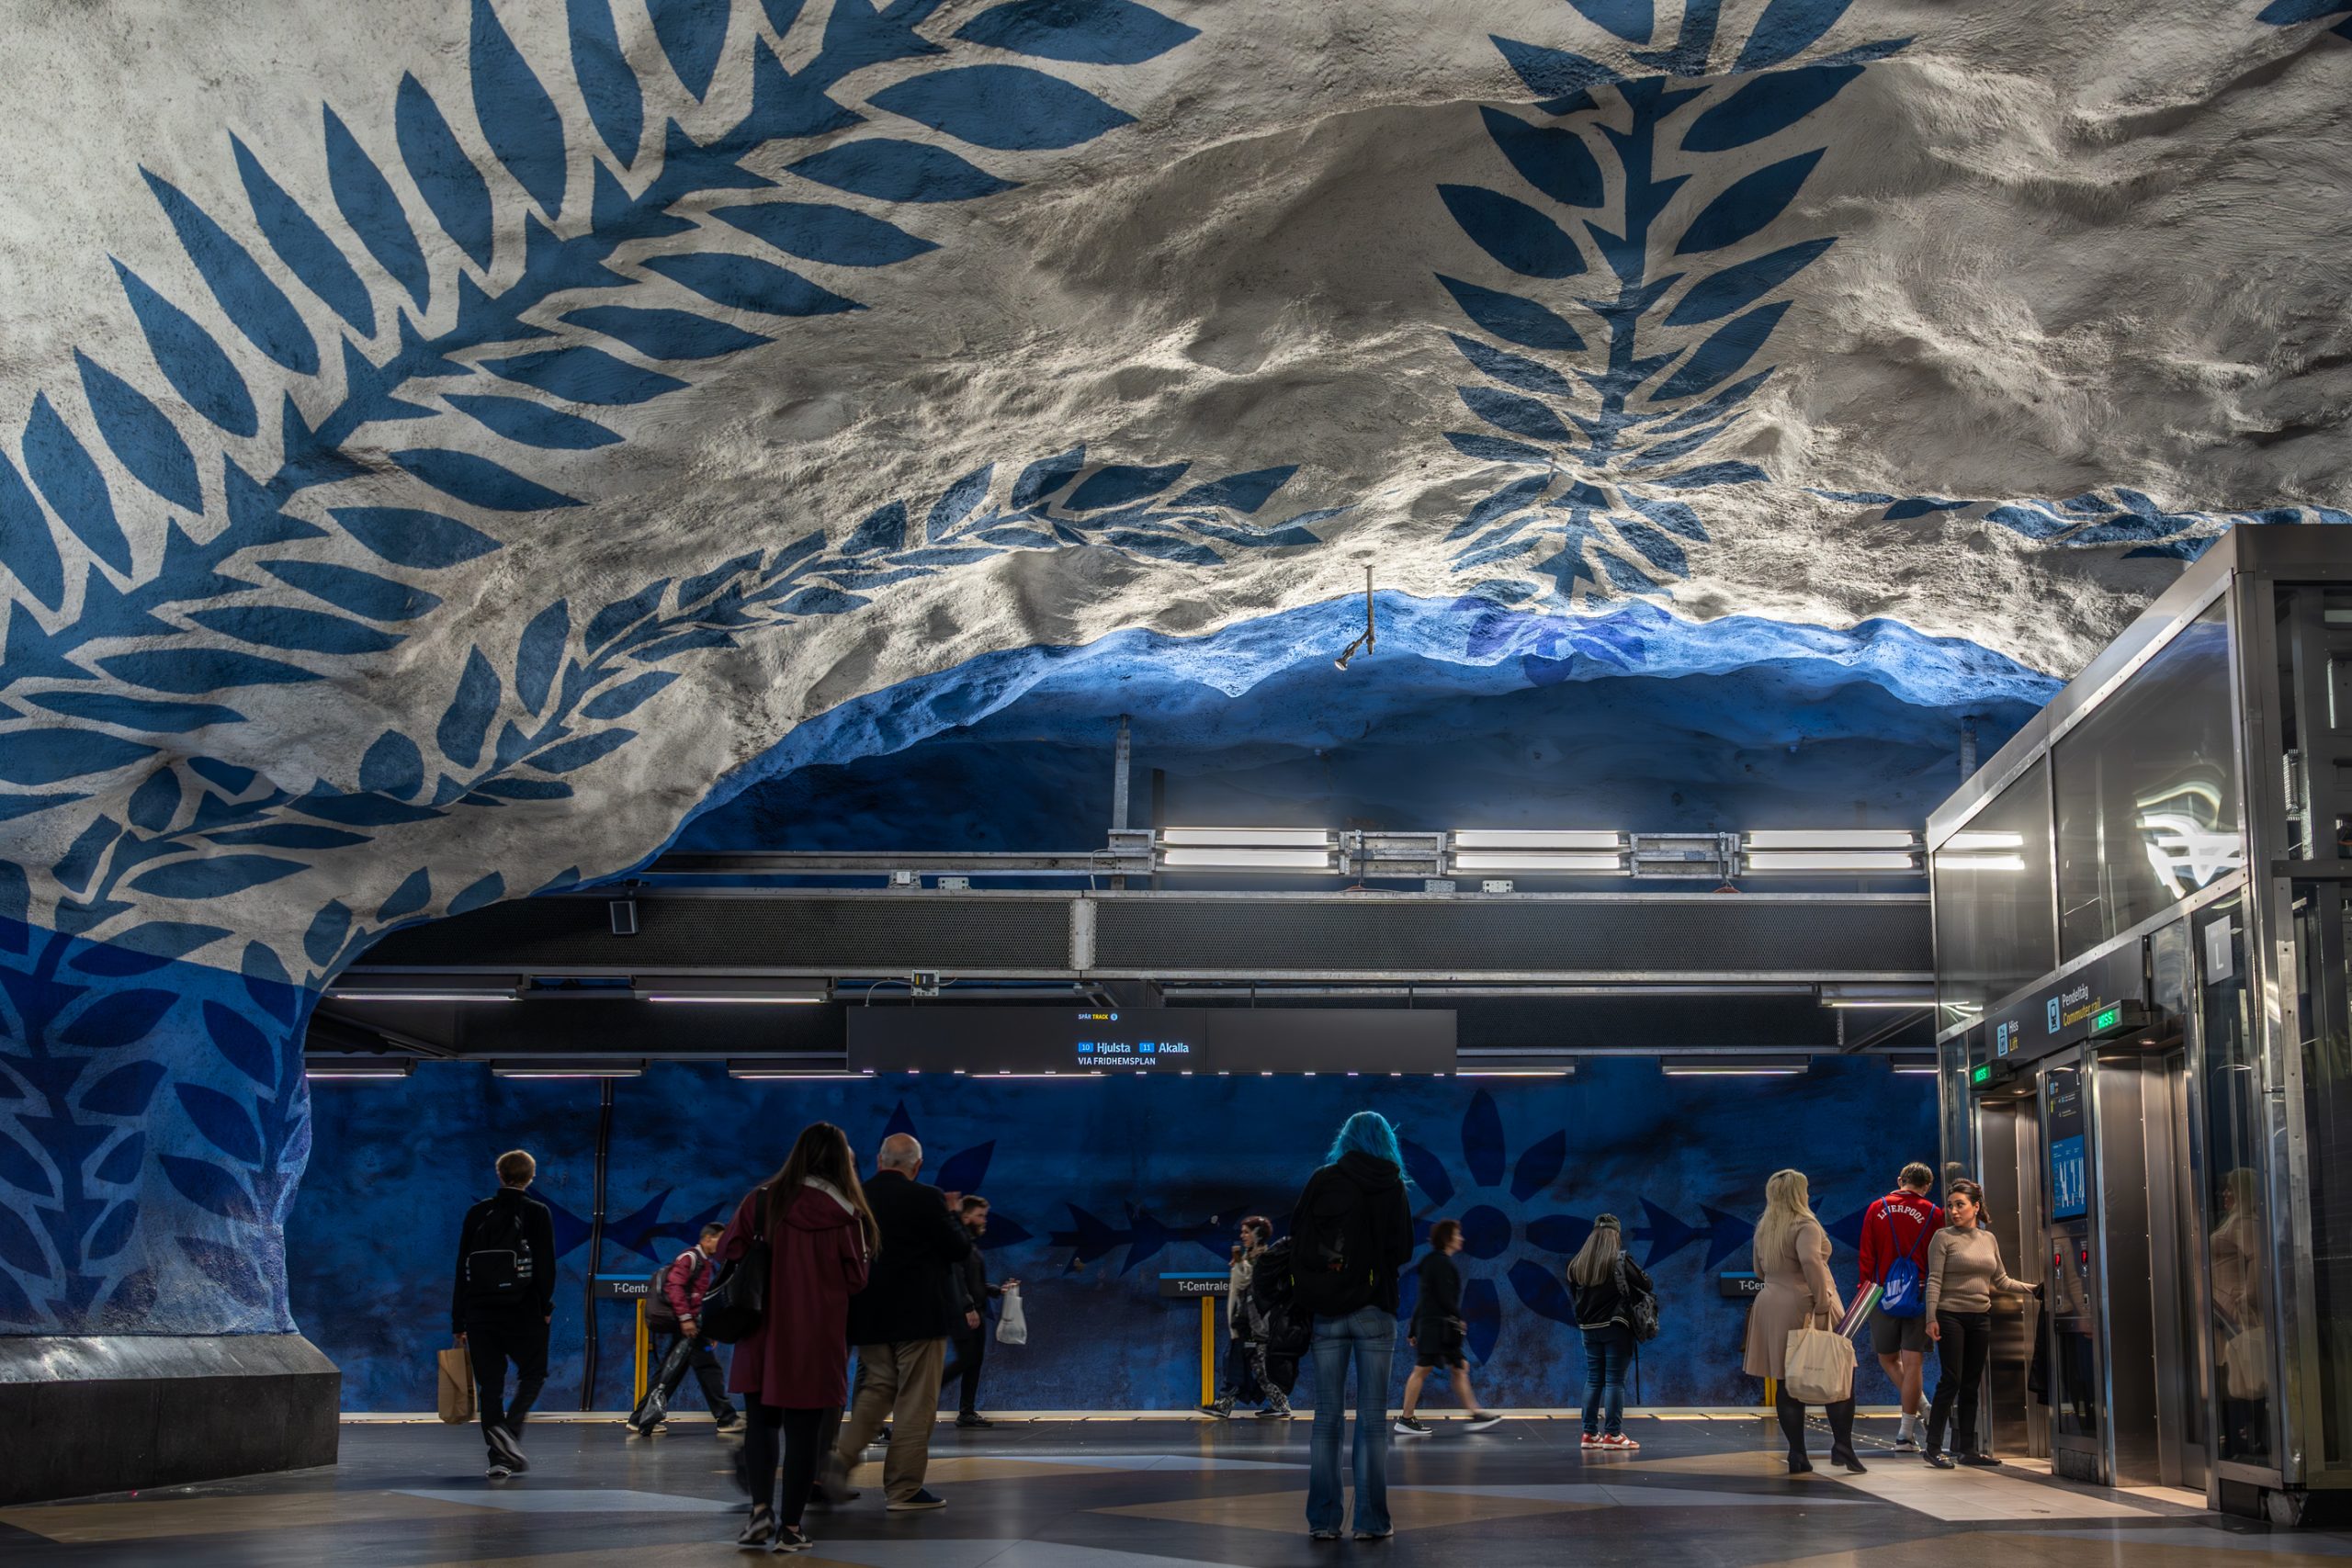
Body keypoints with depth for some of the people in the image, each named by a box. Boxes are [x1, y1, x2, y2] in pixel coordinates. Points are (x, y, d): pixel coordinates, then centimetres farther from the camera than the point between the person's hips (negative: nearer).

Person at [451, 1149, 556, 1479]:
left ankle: (500, 1454, 0)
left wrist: (458, 1322, 9)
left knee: (490, 1386, 7)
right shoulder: (537, 1213, -3)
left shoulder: (477, 1213, 6)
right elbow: (546, 1265, -8)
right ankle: (510, 1435, -7)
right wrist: (546, 1306, 4)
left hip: (480, 1313, 2)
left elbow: (462, 1269, 6)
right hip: (523, 1312, -2)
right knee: (532, 1374, 14)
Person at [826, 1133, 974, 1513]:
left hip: (870, 1316, 5)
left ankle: (841, 1455, -1)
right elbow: (960, 1249, -9)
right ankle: (904, 1489, 7)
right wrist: (958, 1226, 11)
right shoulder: (926, 1199, -14)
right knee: (915, 1402, 3)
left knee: (876, 1389, 19)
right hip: (920, 1314, -5)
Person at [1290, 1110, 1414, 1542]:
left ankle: (1323, 1520, 4)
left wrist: (1309, 1291, 8)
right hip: (1373, 1310, -2)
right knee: (1372, 1419, 1)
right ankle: (1371, 1521, -1)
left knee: (1327, 1418, 5)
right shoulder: (1391, 1186, -1)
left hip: (1326, 1312, 2)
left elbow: (1296, 1240, 0)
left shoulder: (1320, 1182, 3)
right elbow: (1403, 1250, 2)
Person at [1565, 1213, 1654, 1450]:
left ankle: (1590, 1433, 12)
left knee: (1593, 1379, 11)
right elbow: (1646, 1285, -8)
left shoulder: (1577, 1264, 4)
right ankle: (1612, 1434, -4)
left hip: (1589, 1328, 5)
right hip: (1616, 1327, -5)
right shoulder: (1621, 1260, -10)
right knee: (1615, 1380, -2)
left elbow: (1572, 1295, 11)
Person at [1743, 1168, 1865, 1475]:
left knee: (1786, 1382, 7)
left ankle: (1797, 1455, 7)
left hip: (1771, 1308, 7)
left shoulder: (1763, 1229, 13)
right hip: (1804, 1307, -7)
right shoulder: (1805, 1225, -11)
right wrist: (1822, 1305, -26)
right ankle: (1842, 1446, -2)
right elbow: (1810, 1260, -28)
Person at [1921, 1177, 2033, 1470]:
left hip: (1980, 1318, 5)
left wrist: (2032, 1289, 8)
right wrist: (1931, 1317, -16)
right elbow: (1934, 1280, -9)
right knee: (1950, 1380, -7)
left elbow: (2000, 1281, 16)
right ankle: (1934, 1447, -1)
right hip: (1950, 1316, -5)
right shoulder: (1943, 1237, -4)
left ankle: (1967, 1449, 13)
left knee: (1971, 1385, 8)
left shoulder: (1989, 1239, 11)